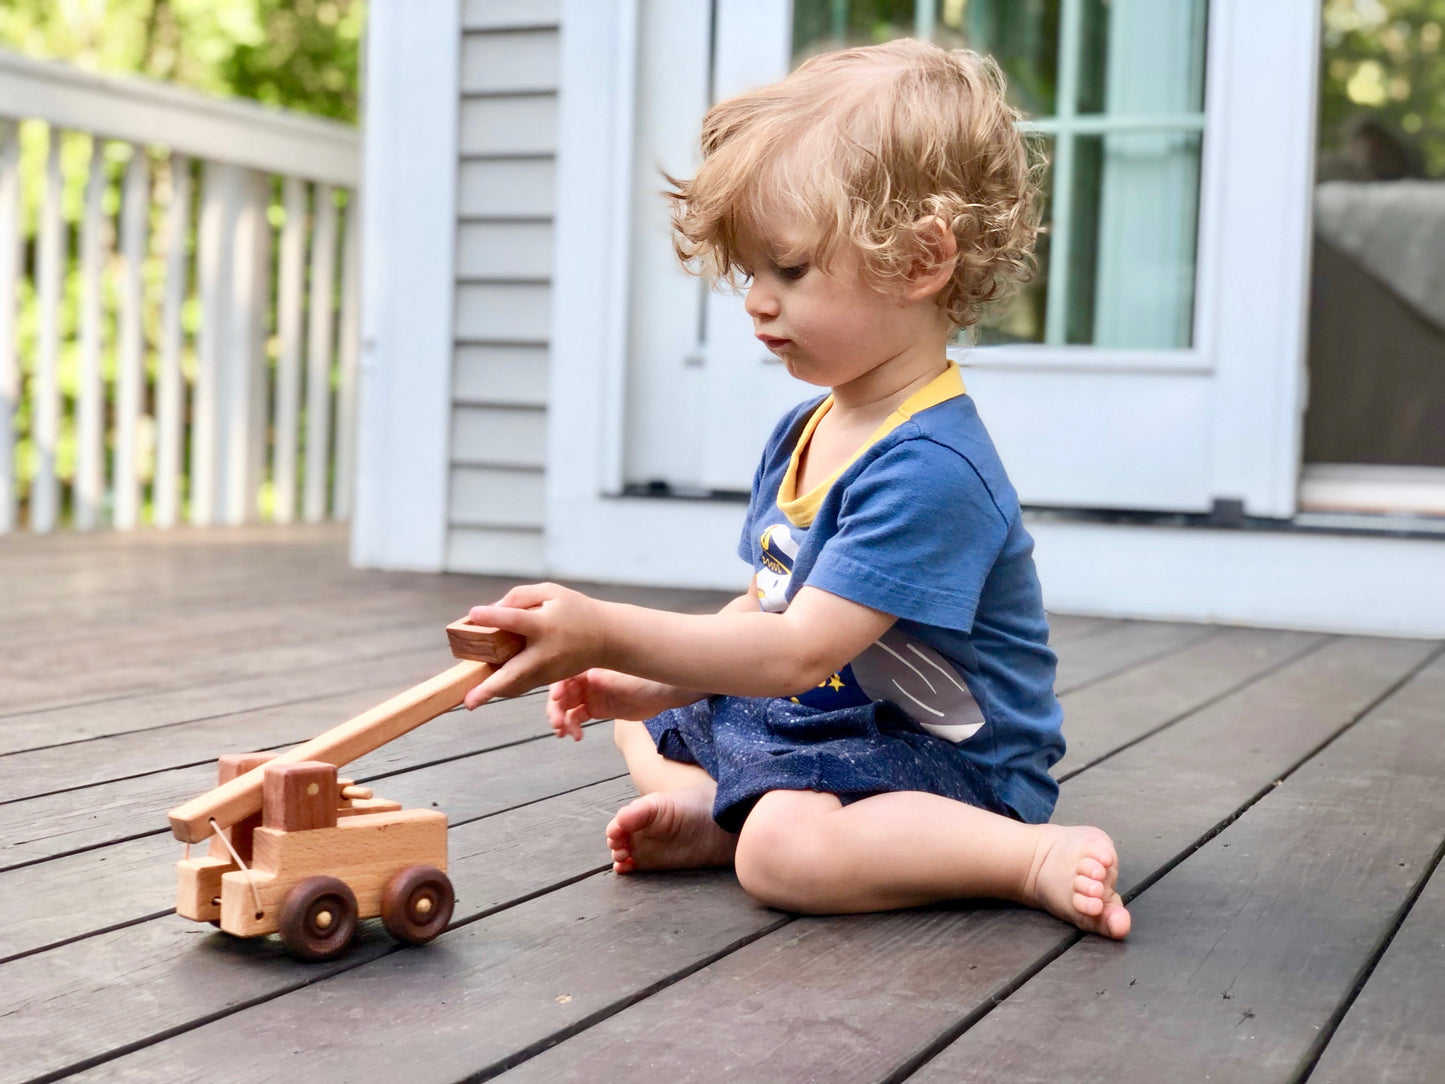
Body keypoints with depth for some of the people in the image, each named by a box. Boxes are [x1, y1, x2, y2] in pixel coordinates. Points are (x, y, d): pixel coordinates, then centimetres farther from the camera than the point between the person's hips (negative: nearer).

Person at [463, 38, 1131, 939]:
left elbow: (799, 652, -32)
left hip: (950, 767, -10)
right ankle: (724, 814, -10)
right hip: (818, 722, 11)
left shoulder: (928, 469, -27)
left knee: (788, 848, -37)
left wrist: (607, 634, -35)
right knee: (642, 729, 20)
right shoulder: (801, 435, 6)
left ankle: (1037, 856, -21)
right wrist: (643, 685, -1)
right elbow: (767, 609, 14)